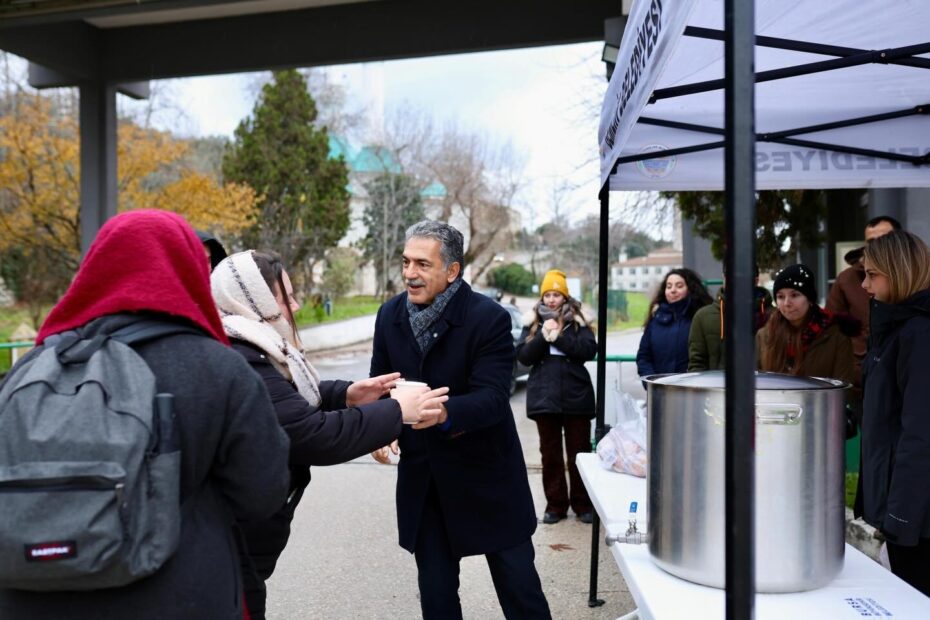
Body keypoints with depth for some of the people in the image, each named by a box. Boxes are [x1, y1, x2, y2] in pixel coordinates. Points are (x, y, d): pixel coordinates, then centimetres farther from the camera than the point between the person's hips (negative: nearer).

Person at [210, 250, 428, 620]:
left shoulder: (238, 353, 6)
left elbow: (290, 400, 16)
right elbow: (318, 437, -28)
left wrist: (345, 395, -1)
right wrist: (397, 411, -19)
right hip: (228, 549, -10)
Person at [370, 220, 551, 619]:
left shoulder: (488, 317, -18)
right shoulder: (390, 315, -1)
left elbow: (492, 397, -26)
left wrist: (444, 413, -46)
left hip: (485, 472, -4)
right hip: (422, 476, 4)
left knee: (519, 585, 12)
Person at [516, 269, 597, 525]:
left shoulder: (577, 320, 4)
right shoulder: (533, 322, 8)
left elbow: (589, 350, -10)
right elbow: (523, 356, -1)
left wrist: (559, 337, -16)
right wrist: (543, 336, -14)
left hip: (576, 396, -1)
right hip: (544, 396, 2)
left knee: (579, 452, 6)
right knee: (550, 453, 8)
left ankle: (582, 504, 18)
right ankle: (555, 504, 18)